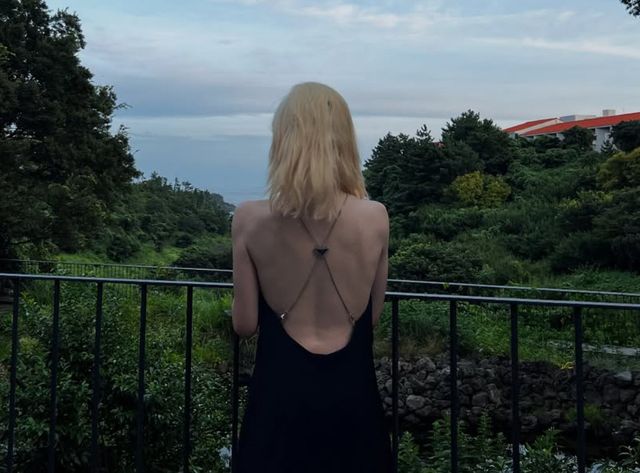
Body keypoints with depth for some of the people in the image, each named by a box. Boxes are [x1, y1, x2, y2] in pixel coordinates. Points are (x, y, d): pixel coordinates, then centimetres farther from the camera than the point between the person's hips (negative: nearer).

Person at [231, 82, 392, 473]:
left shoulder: (251, 219, -12)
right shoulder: (375, 217, -9)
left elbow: (245, 324, -4)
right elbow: (373, 317, 3)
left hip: (281, 390, -1)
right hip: (352, 392, 1)